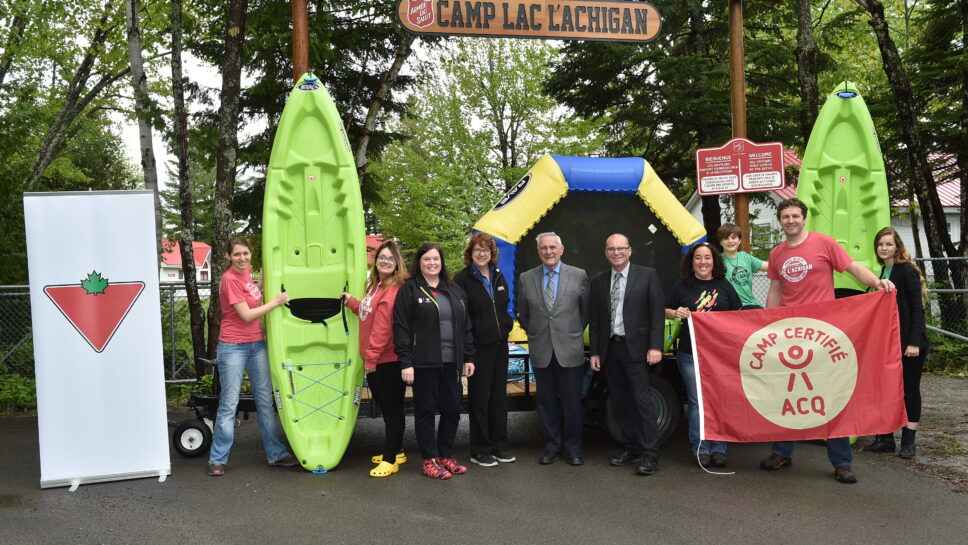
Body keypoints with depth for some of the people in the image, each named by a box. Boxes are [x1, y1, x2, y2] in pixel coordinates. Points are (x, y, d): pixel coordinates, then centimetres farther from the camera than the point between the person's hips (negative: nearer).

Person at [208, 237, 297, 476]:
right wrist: (275, 302, -11)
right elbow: (246, 315, -16)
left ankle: (276, 453, 19)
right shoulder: (230, 279, -14)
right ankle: (218, 459, 9)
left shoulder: (247, 272, 7)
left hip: (257, 344, 7)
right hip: (233, 347, -7)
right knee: (229, 404, -3)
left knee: (265, 400, 10)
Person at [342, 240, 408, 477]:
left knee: (392, 408, 1)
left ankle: (390, 460, 11)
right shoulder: (375, 286, 14)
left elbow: (384, 327, -21)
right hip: (375, 359, 10)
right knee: (385, 406, 19)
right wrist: (351, 302, 15)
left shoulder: (394, 290, -18)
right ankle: (396, 452, 34)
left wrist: (371, 356, -19)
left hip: (389, 360, -10)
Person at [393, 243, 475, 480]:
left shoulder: (455, 291, 15)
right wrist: (405, 362, -13)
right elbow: (401, 328, -7)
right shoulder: (409, 290, -2)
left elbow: (465, 326, 17)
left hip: (451, 363, 5)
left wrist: (468, 358, 11)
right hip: (424, 363, -5)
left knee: (452, 410, 9)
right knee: (426, 411, 2)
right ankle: (430, 461, 13)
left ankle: (446, 456, 23)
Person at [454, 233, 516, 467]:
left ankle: (499, 446, 23)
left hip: (500, 344, 6)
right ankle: (480, 450, 11)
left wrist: (507, 325, 9)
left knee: (499, 396, 12)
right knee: (479, 398, 1)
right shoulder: (463, 279, -8)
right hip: (478, 347, -6)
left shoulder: (498, 276, 11)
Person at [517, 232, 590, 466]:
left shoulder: (579, 275, 0)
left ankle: (572, 449, 19)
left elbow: (586, 311, 9)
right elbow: (523, 315, 14)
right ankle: (552, 447, 22)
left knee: (572, 403, 5)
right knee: (546, 402, 9)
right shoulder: (526, 279, 4)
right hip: (541, 352, 2)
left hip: (570, 350, -1)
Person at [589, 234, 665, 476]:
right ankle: (630, 448, 20)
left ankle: (649, 454, -2)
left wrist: (655, 346, -12)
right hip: (610, 349, 5)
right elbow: (594, 320, 12)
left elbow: (657, 313, -4)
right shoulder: (598, 282, 11)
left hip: (637, 348, -4)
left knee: (642, 400, -8)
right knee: (620, 402, 9)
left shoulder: (647, 275, 0)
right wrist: (595, 352, 7)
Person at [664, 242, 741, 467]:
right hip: (690, 353, -1)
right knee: (696, 402, 2)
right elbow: (665, 310, 10)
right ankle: (701, 449, 10)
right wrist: (676, 313, -12)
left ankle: (719, 449, 14)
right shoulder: (682, 286, 5)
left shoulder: (724, 286, 8)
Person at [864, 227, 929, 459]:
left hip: (909, 341, -6)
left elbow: (917, 308, -13)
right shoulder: (881, 272, 10)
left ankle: (908, 442, 11)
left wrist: (914, 342, -18)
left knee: (910, 388, 3)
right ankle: (885, 438, 15)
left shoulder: (907, 271, -9)